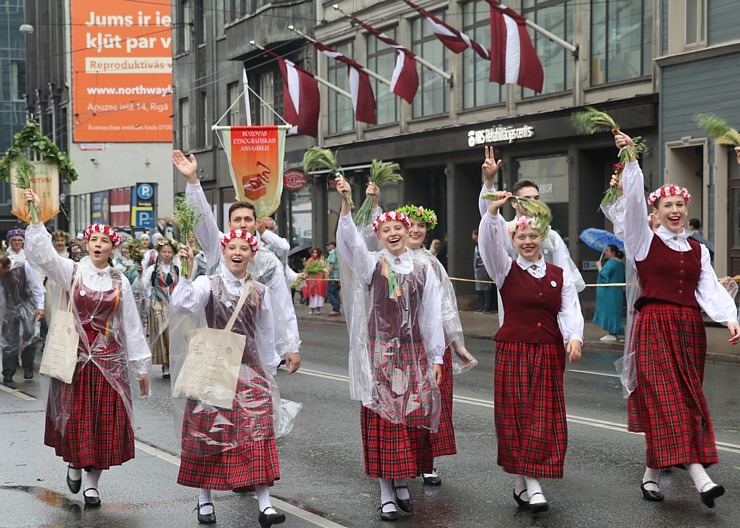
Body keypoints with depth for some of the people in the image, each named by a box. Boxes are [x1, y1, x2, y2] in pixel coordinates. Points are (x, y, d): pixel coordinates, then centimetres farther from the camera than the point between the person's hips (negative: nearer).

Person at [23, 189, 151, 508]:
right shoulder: (71, 272, -1)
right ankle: (74, 465, 33)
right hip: (74, 355, -1)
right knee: (73, 417, 5)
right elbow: (39, 252, -16)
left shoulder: (120, 283, 3)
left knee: (103, 420, 2)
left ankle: (92, 482, 15)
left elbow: (131, 325, 6)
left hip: (108, 358, 1)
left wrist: (141, 367, 7)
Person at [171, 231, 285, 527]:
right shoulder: (208, 284, -2)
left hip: (249, 370, 2)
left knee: (258, 433, -6)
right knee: (210, 433, 4)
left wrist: (269, 373, 16)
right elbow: (181, 305, -21)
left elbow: (266, 335, 15)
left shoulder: (260, 292, 8)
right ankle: (205, 500, 18)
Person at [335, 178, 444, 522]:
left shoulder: (423, 270, 5)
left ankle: (403, 483, 20)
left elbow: (432, 315, 6)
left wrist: (436, 358, 5)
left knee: (413, 416, 4)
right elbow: (350, 241, -19)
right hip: (380, 351, -2)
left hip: (413, 352, 2)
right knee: (382, 418, -3)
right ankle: (387, 495, 3)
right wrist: (346, 202, -33)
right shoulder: (371, 264, 0)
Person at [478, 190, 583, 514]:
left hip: (549, 354, 2)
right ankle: (522, 482, 9)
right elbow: (489, 241, -15)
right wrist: (493, 212, -32)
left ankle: (532, 483, 3)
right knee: (516, 415, 0)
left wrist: (574, 338, -21)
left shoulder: (560, 276, 7)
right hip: (513, 351, -2)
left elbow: (570, 311, -2)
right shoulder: (505, 270, 1)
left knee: (544, 418, -1)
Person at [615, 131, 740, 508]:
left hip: (690, 329, 5)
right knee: (668, 400, -15)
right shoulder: (644, 242, 3)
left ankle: (651, 473, 17)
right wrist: (631, 159, -20)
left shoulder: (698, 251, 15)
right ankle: (699, 476, -25)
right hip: (655, 326, -5)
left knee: (685, 401, 5)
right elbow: (633, 203, -11)